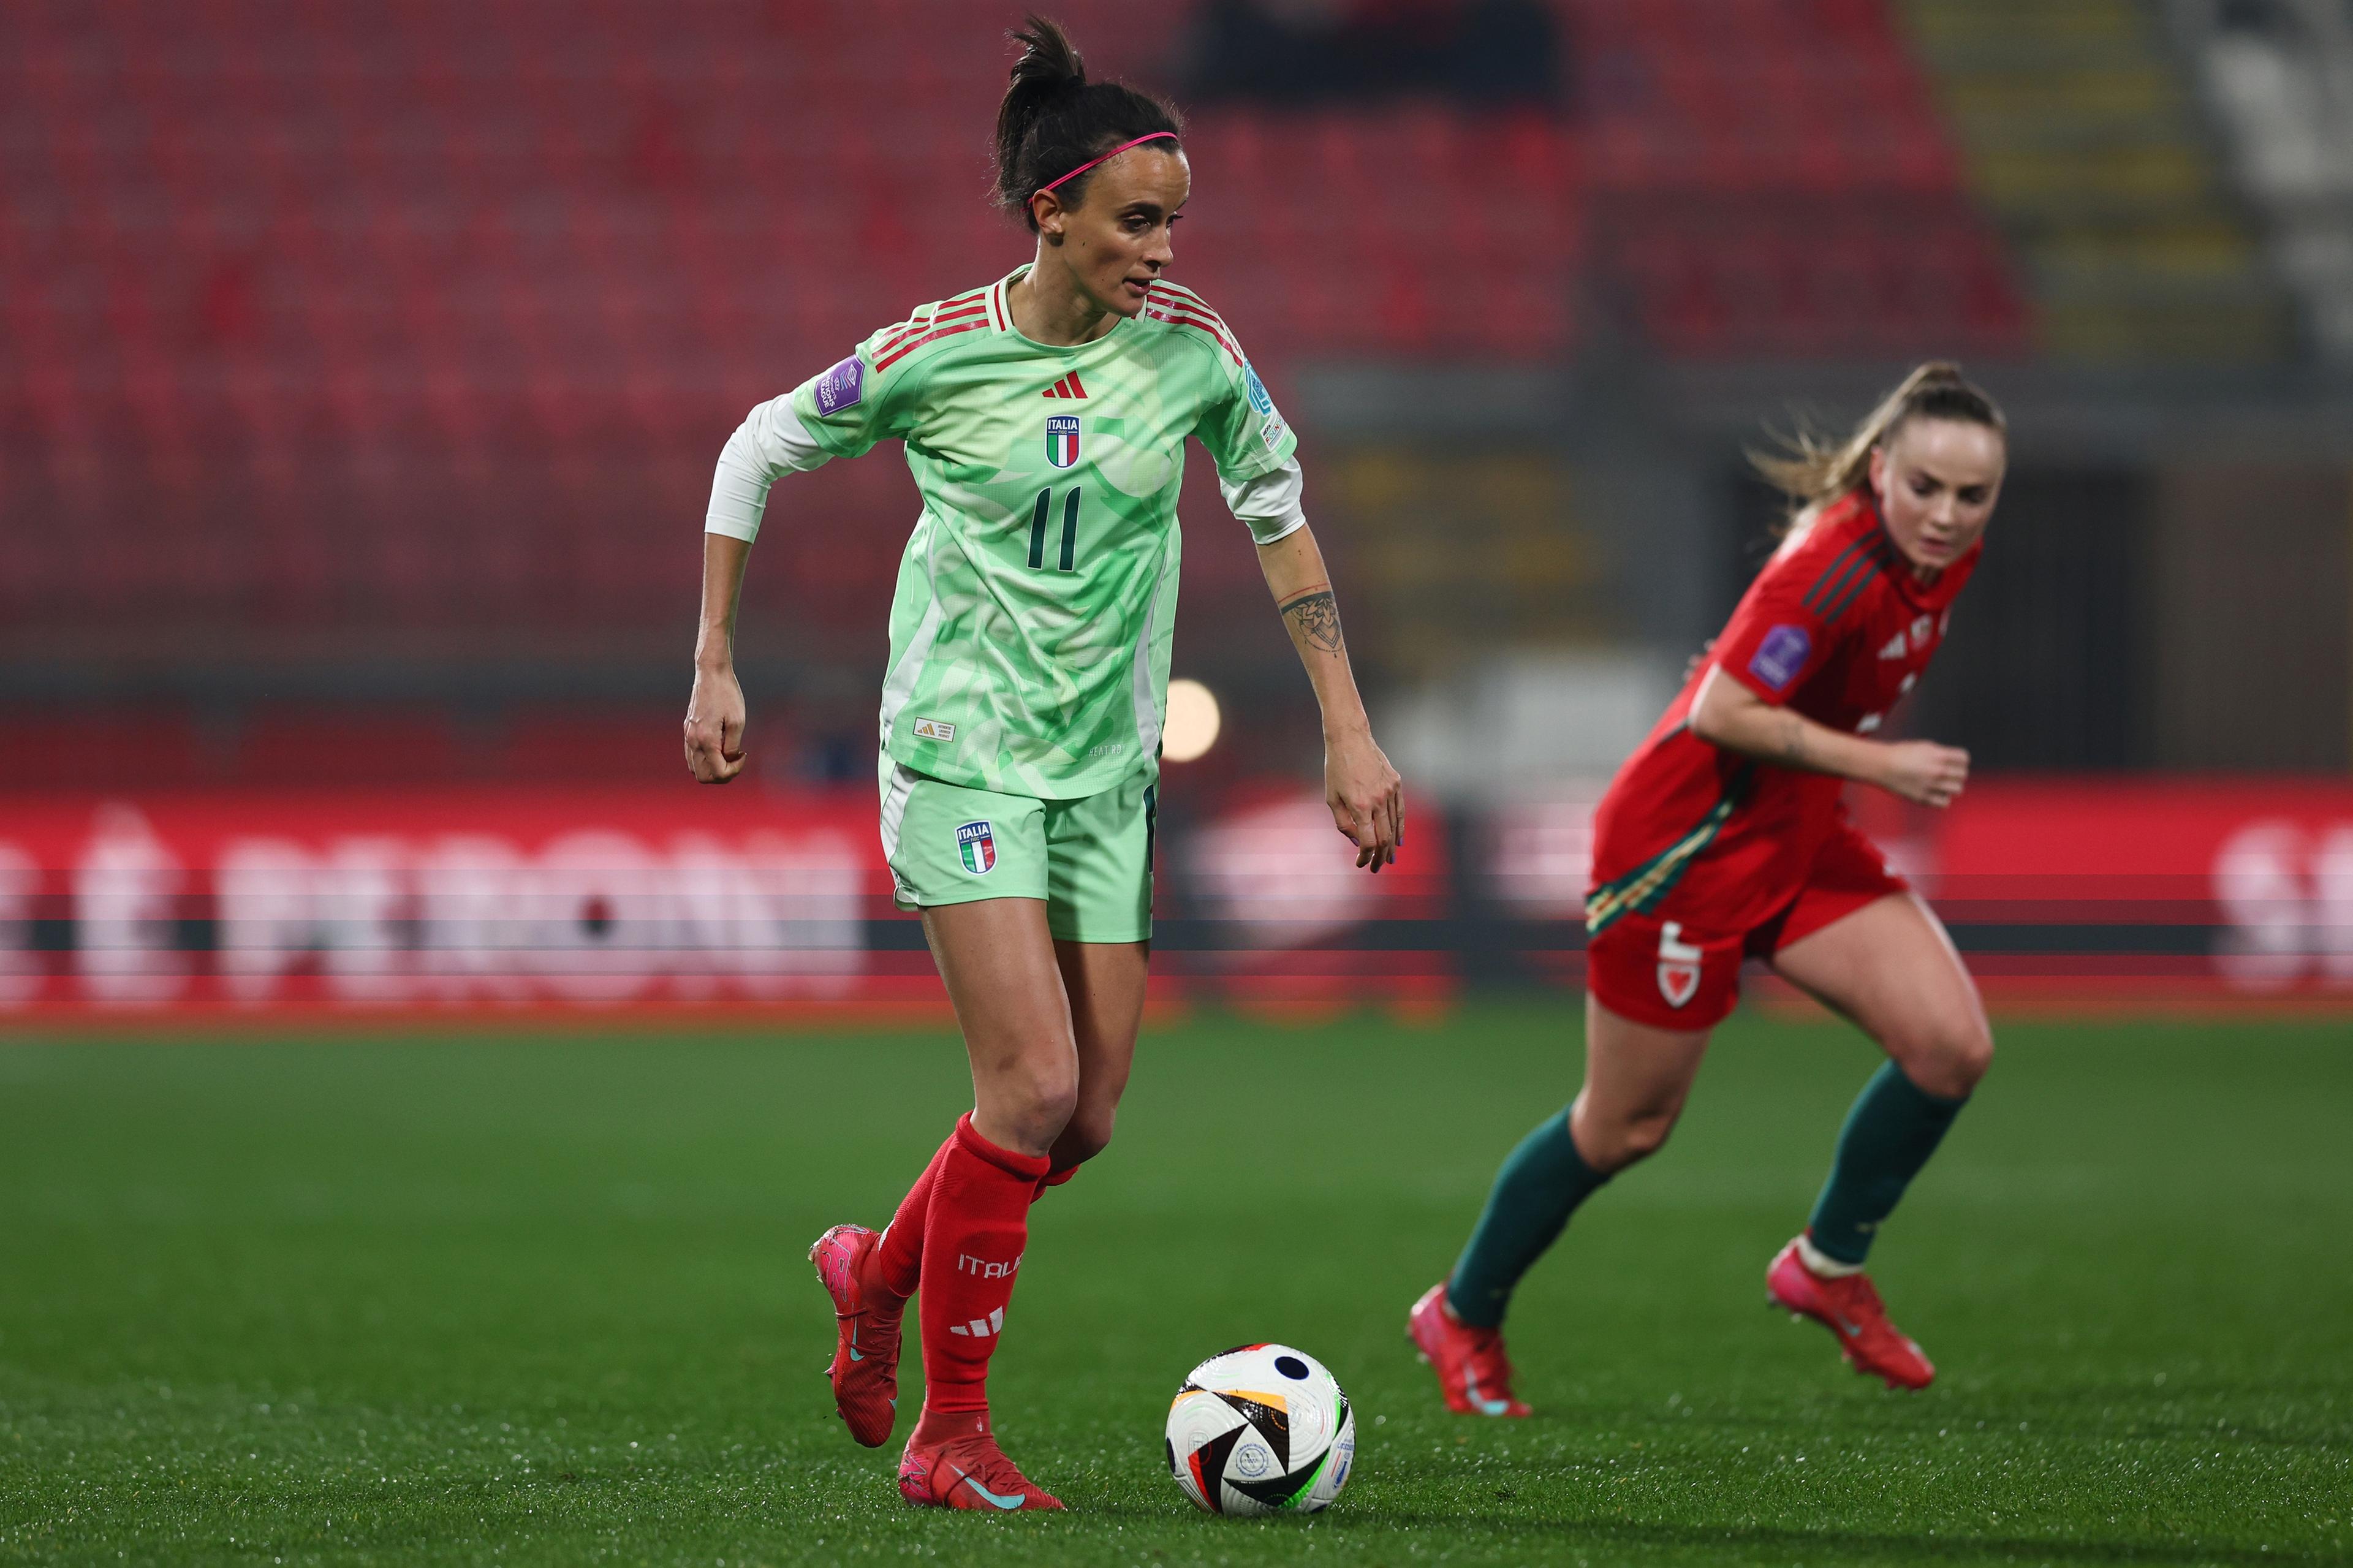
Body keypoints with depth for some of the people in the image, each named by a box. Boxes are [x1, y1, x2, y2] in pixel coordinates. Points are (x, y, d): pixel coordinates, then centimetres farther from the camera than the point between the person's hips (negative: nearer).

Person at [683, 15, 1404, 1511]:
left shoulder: (1190, 346, -5)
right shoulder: (938, 352, -13)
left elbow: (1282, 517, 7)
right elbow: (759, 451, 2)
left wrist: (1350, 734, 4)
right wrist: (716, 667, 2)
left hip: (1107, 766, 5)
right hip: (962, 751, -5)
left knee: (1088, 1117, 2)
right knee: (1036, 1085, -16)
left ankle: (878, 1271, 30)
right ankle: (950, 1434, -3)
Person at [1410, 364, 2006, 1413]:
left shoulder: (1943, 555, -2)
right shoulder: (1838, 567, -29)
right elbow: (1723, 714, -28)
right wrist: (1879, 764, -28)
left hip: (1797, 836, 8)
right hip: (1686, 843, -8)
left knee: (1952, 1047, -8)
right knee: (1627, 1127, 6)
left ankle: (1828, 1267, 13)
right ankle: (1464, 1317, 28)